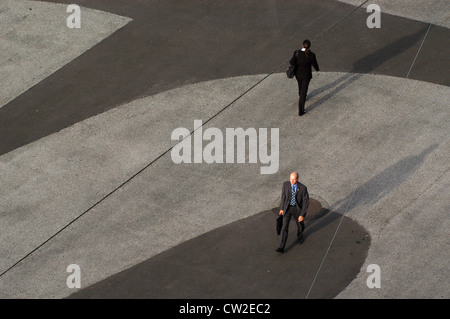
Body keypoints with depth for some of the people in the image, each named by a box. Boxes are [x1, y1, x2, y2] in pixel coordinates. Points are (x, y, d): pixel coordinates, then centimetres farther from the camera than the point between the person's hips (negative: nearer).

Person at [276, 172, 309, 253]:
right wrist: (281, 208, 6)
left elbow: (306, 202, -17)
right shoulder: (286, 184, -16)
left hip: (297, 208, -1)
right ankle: (281, 247, -6)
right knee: (285, 226, -7)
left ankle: (300, 235, 58)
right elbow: (283, 196, 0)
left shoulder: (303, 188, -23)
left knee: (300, 224, 23)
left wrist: (302, 215, -19)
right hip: (287, 208, 1)